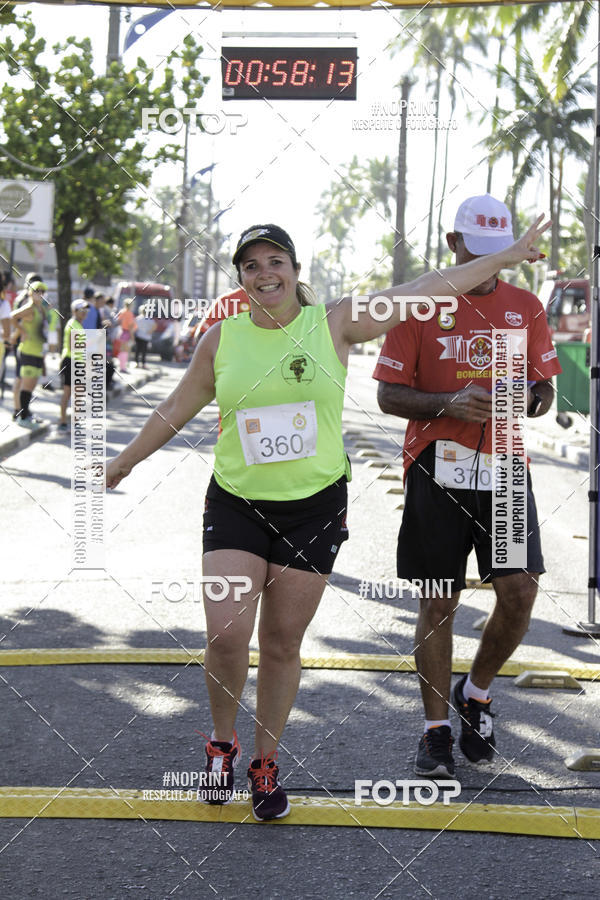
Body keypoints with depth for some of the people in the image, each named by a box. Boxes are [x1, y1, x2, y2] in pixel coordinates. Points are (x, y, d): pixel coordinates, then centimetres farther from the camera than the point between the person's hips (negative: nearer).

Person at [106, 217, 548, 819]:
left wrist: (508, 255, 3)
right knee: (225, 635, -12)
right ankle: (222, 742, 15)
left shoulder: (333, 324, -1)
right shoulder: (222, 339, 1)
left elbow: (426, 290, 1)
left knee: (282, 644, 5)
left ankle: (265, 764, 23)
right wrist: (120, 465, 23)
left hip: (315, 507, 0)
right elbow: (176, 410, 15)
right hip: (237, 505, 0)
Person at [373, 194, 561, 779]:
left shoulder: (526, 307, 9)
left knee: (520, 591, -8)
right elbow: (389, 395, -1)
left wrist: (529, 398, -10)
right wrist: (448, 405, -18)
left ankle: (476, 693, 19)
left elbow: (545, 391, 14)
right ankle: (436, 730, 15)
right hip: (438, 466, -2)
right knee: (439, 603, 3)